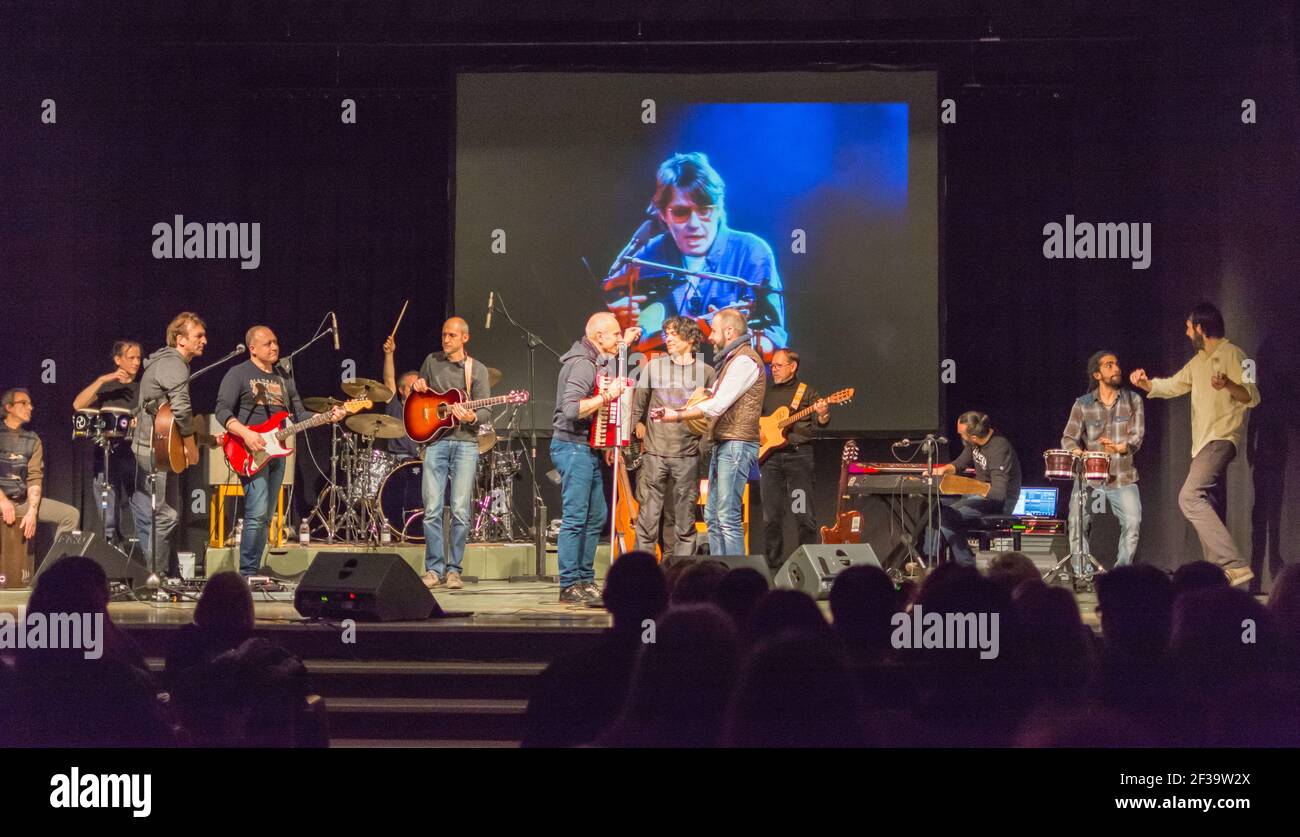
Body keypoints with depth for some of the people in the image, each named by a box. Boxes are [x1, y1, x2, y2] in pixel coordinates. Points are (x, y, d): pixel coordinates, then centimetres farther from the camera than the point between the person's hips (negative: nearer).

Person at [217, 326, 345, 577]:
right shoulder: (238, 374, -1)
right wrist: (245, 433, -24)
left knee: (266, 518, 7)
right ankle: (247, 573, -14)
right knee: (257, 514, -18)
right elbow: (222, 410, -10)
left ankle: (252, 574, 11)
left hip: (277, 451, 7)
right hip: (252, 452, -7)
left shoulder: (284, 379, 19)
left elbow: (299, 415, 18)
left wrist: (328, 417, 1)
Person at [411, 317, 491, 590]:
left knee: (461, 510, -5)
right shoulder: (432, 361, 14)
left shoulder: (477, 370, 7)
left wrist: (472, 417, -21)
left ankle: (453, 569, 3)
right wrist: (416, 387, 2)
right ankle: (434, 569, 2)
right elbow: (418, 398, 25)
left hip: (465, 442, -1)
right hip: (435, 440, 2)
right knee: (432, 509, -4)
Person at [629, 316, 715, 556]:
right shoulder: (653, 367, 7)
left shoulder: (706, 372, 5)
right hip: (654, 452, 0)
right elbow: (637, 406, 13)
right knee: (648, 516, -2)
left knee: (684, 521, 3)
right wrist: (637, 426, 7)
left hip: (687, 455, 0)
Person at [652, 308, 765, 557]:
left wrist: (678, 416, -11)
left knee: (728, 517, -12)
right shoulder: (731, 360, 22)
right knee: (713, 517, 11)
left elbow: (718, 405, -17)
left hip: (736, 445, -11)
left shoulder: (745, 360, -11)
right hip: (723, 444, 11)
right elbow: (715, 399, 21)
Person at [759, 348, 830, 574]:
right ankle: (774, 562, 10)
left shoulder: (807, 392, 6)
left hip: (798, 453, -3)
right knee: (771, 515, 3)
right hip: (769, 454, 3)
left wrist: (822, 415, -25)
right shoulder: (766, 393, 16)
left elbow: (819, 424, -3)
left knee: (804, 513, -5)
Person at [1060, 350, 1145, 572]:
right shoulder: (1083, 404, 4)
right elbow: (1068, 438, 2)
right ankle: (1083, 573, 1)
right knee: (1077, 522, -13)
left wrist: (1119, 447, -25)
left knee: (1132, 523, -15)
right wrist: (1077, 452, -21)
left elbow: (1137, 437, -4)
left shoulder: (1133, 400, 5)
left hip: (1123, 478, 0)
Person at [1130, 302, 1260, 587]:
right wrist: (1145, 384, 12)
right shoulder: (1199, 361, 19)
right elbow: (1173, 385, 31)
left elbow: (1252, 397, -14)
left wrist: (1228, 385, -35)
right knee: (1207, 509, 7)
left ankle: (1234, 565, -29)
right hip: (1203, 442, 10)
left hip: (1222, 438, -10)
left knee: (1190, 496, -24)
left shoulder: (1231, 354, -8)